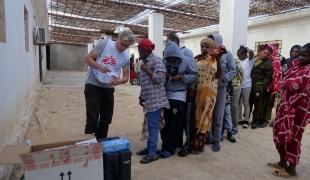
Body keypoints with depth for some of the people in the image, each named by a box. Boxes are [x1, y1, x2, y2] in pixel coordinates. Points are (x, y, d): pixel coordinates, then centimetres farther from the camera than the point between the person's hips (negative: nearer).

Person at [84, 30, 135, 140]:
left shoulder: (126, 56, 0)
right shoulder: (105, 44, -11)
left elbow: (126, 77, 0)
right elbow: (88, 59, -10)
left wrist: (118, 81, -22)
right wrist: (99, 67, -29)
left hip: (109, 88, 5)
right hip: (93, 85, -5)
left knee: (106, 119, 12)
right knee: (92, 118, -6)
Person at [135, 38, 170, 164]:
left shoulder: (156, 61, -8)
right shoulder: (145, 62, 18)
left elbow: (160, 79, -18)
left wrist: (147, 69, -18)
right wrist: (141, 96, 20)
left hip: (155, 100, -8)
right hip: (149, 100, 8)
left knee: (153, 126, -6)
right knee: (150, 125, 14)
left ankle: (153, 153, 1)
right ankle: (150, 147, 25)